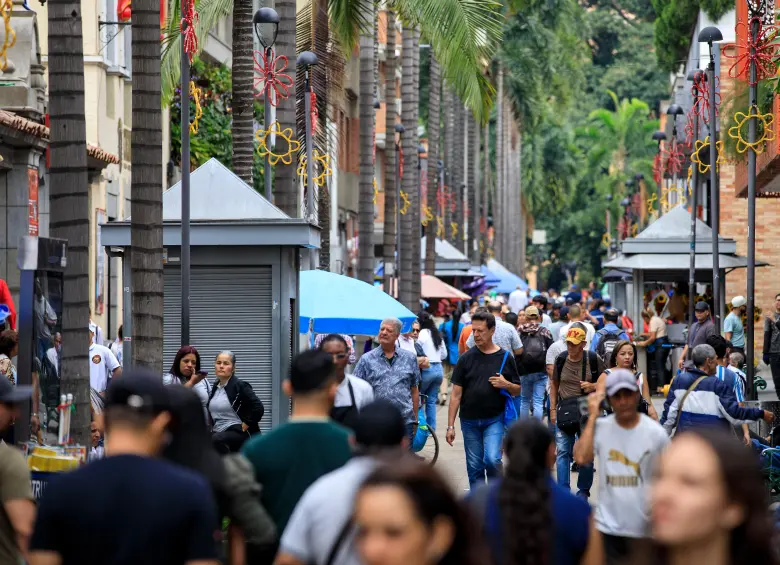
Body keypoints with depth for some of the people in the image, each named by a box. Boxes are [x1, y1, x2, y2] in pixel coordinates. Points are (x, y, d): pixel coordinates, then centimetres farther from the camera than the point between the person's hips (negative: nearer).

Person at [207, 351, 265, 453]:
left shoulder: (240, 386, -7)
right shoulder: (213, 387, 14)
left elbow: (259, 408, -15)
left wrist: (245, 425, -14)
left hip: (238, 432, -8)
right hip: (218, 432, 8)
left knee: (216, 440, -35)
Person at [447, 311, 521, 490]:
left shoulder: (505, 358, 1)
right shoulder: (466, 358, 3)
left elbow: (517, 391, 9)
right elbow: (456, 394, 3)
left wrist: (506, 385, -14)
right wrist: (450, 426, -3)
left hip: (495, 419, -2)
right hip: (469, 421, 2)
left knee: (492, 459, -18)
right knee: (474, 467, 6)